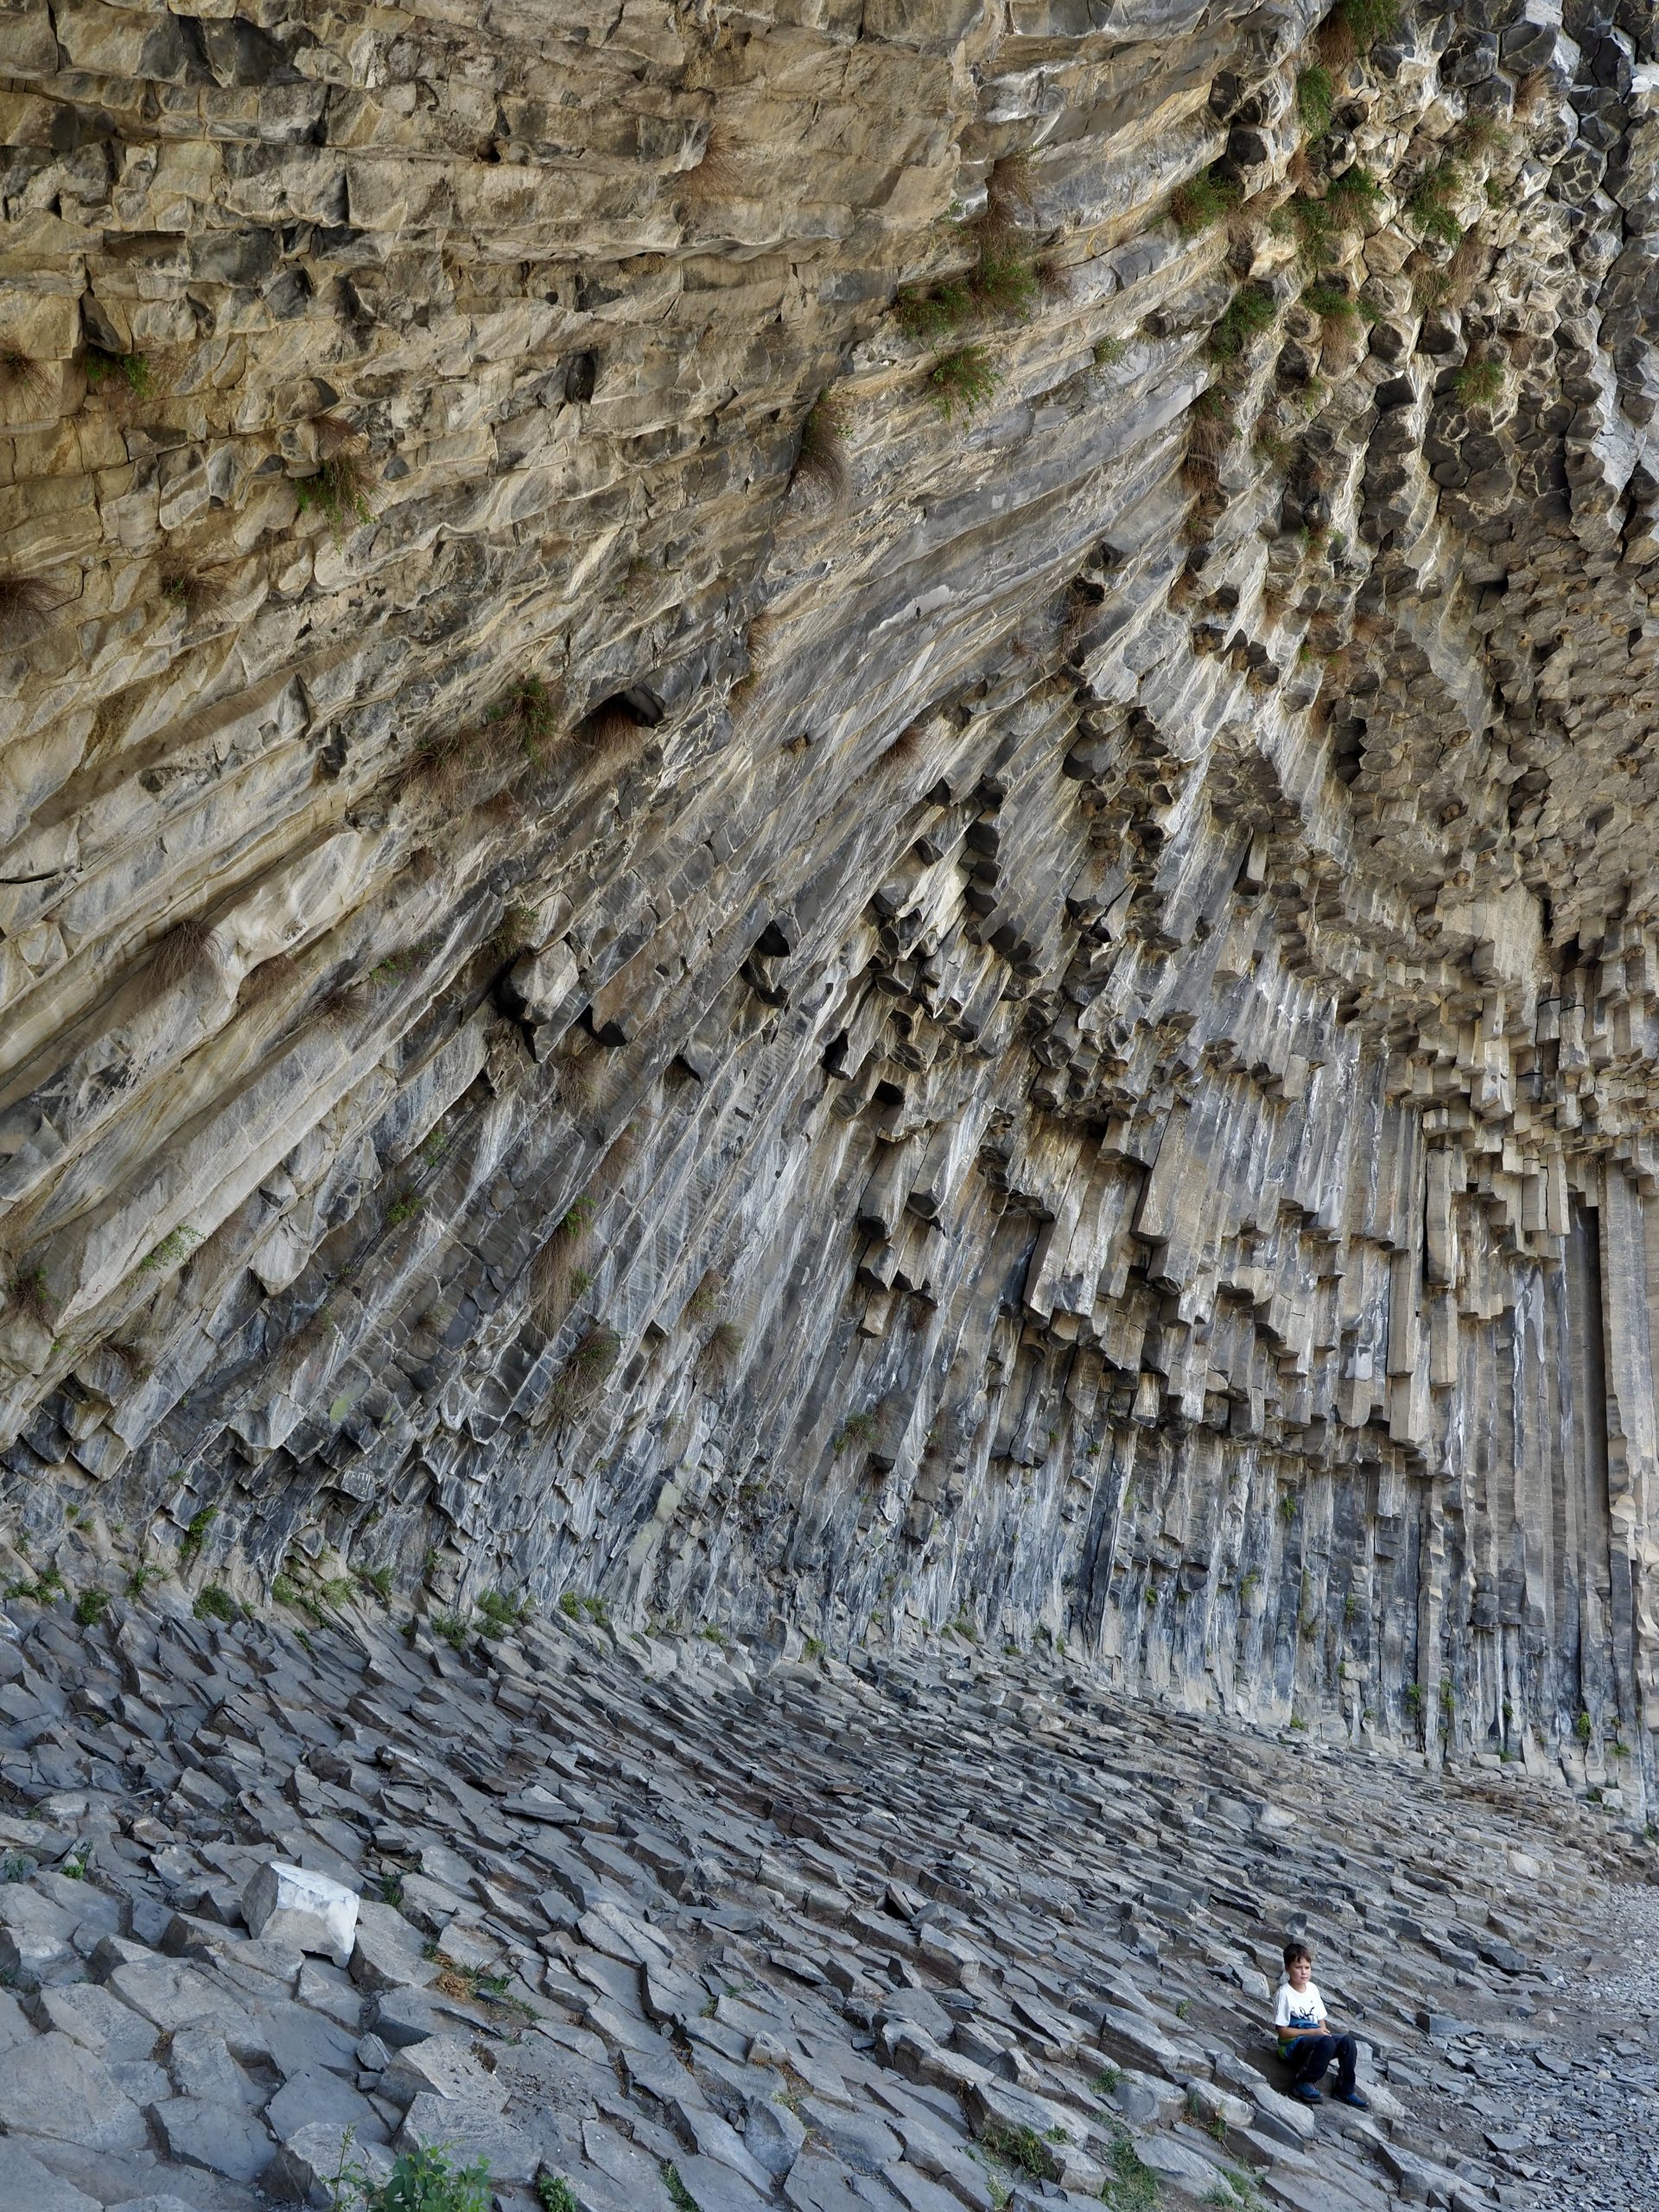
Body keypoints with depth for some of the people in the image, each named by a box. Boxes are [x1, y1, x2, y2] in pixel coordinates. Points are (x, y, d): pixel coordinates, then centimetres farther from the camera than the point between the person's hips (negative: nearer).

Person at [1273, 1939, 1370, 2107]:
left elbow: (1321, 2020, 15)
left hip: (1315, 2037, 7)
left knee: (1347, 2042, -17)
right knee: (1327, 2043, -34)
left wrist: (1323, 2030, -9)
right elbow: (1283, 2031, -15)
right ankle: (1303, 2082, -20)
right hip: (1292, 2045, -7)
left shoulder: (1312, 1988, 7)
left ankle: (1345, 2090, -2)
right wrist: (1313, 2032, -18)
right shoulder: (1285, 1993, -14)